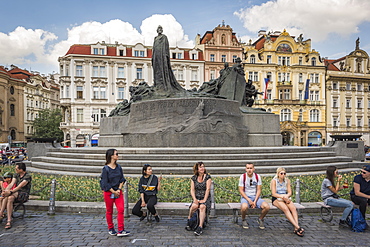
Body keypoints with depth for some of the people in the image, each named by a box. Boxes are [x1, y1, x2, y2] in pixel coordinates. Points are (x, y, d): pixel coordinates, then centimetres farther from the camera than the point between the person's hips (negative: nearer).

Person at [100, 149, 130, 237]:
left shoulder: (119, 167, 4)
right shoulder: (106, 169, -11)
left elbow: (122, 179, 7)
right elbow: (105, 183, -10)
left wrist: (119, 189, -6)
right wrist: (113, 192, -10)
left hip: (118, 191, 4)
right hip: (108, 192, -4)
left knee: (121, 209, -6)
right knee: (109, 211, 9)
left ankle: (121, 230, -2)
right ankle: (110, 229, 27)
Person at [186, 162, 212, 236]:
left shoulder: (207, 177, 0)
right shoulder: (193, 178, 8)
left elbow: (208, 189, -8)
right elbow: (192, 190, 3)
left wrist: (204, 200, -17)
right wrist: (195, 199, -13)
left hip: (206, 198, -2)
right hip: (197, 198, 2)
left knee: (202, 207, -34)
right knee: (194, 206, -31)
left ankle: (200, 227, -36)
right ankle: (189, 220, -9)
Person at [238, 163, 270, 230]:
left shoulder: (257, 177, 0)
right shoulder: (243, 177, -6)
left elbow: (259, 190, 0)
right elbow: (241, 190, -6)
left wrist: (255, 201, -13)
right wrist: (248, 200, -18)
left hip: (256, 197, 3)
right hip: (245, 197, -2)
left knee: (267, 207, -25)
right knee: (244, 207, -37)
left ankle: (260, 219, 7)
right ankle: (243, 220, -3)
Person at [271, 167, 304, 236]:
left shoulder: (287, 181, 9)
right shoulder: (274, 181, -4)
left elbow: (290, 192, 5)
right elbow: (273, 194, -10)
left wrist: (286, 196, -17)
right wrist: (283, 196, -22)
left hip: (286, 198, 4)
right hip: (276, 199, -4)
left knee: (293, 208, -28)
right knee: (285, 209, -33)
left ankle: (296, 228, -36)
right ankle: (298, 227, -39)